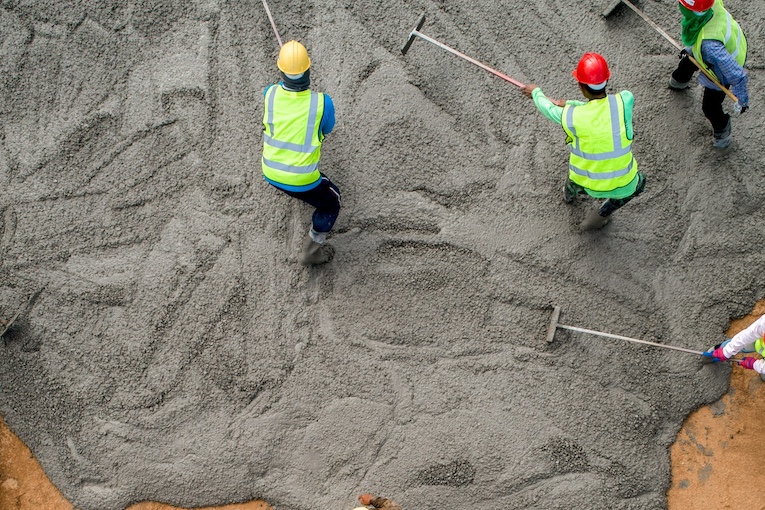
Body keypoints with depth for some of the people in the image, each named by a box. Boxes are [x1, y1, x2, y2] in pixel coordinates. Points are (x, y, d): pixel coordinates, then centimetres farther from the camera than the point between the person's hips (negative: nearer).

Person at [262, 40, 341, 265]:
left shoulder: (270, 94, -12)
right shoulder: (322, 102, -22)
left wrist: (285, 81, 34)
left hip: (270, 173, 5)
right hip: (301, 180, -4)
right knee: (331, 203, 23)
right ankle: (311, 252, 27)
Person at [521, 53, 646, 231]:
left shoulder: (571, 116, -22)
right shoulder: (625, 100, -20)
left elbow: (549, 109, 0)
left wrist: (536, 92, 21)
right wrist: (568, 103, 9)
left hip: (588, 184, 0)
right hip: (623, 185, 0)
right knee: (639, 183, 36)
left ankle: (570, 192, 60)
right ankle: (602, 214, 31)